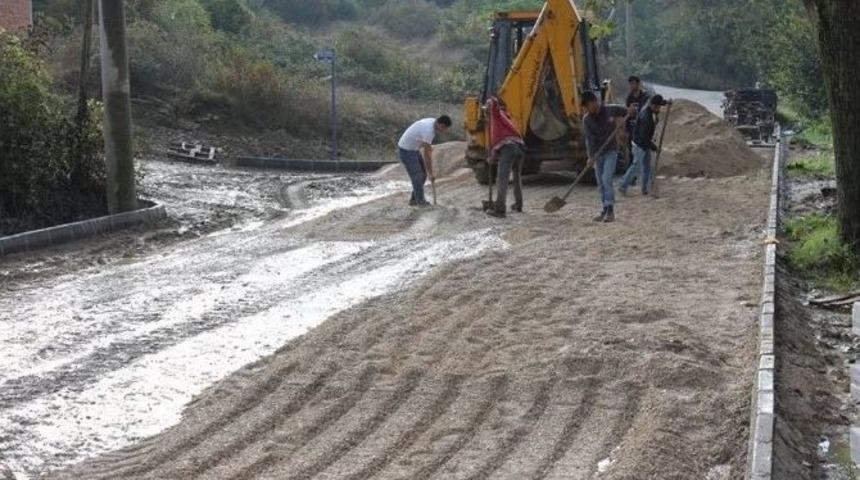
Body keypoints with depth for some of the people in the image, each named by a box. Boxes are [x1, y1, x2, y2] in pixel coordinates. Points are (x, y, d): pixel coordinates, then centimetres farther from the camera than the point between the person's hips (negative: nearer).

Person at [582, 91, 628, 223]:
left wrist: (622, 118, -10)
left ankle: (610, 211, -17)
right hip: (597, 153, 4)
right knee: (600, 183, 6)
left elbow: (626, 111, 11)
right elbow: (589, 139, -12)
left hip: (611, 151, -4)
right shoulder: (586, 120, -3)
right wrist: (591, 156, -23)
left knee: (606, 179, -16)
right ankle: (605, 210, 15)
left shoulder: (610, 111, -7)